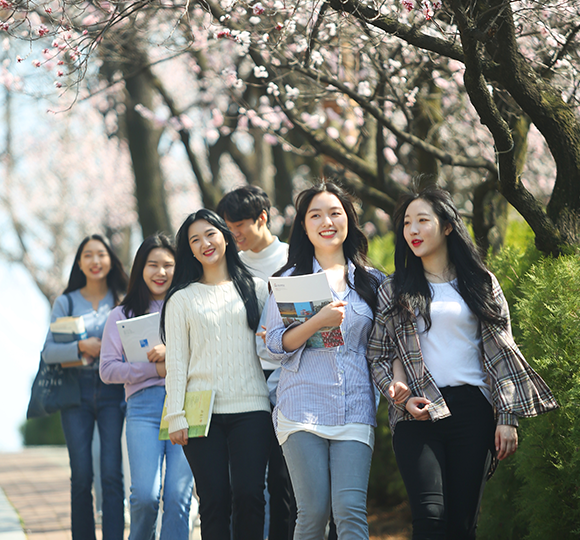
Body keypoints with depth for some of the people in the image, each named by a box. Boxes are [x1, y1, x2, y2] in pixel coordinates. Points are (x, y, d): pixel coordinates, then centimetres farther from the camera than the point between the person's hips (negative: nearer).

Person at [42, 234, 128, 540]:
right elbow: (48, 352, 2)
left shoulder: (124, 301, 8)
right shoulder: (66, 303, 9)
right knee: (81, 476, 0)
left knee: (112, 474, -9)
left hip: (112, 391, -1)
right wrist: (82, 347, -13)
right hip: (76, 390, 1)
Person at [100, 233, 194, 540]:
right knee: (145, 495, -11)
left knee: (178, 496, -9)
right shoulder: (122, 315, 16)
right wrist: (155, 368, -3)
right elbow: (108, 370, 8)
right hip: (144, 403, 0)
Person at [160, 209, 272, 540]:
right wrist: (176, 417, -2)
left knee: (249, 494, -11)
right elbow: (175, 362, 7)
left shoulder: (256, 289, 14)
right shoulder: (182, 299, 12)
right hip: (202, 411, 0)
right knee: (214, 499, -6)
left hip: (251, 408, 0)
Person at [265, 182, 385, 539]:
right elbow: (276, 345, 1)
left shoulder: (371, 281, 15)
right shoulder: (290, 279, 10)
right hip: (304, 407, -1)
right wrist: (319, 321, -14)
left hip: (355, 410, 1)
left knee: (350, 509, -12)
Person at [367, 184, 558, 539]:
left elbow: (502, 353, 8)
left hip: (472, 411, 1)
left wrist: (508, 418, 0)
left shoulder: (482, 284, 11)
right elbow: (377, 354, 12)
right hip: (417, 414, -1)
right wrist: (398, 394, -7)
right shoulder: (394, 291, 12)